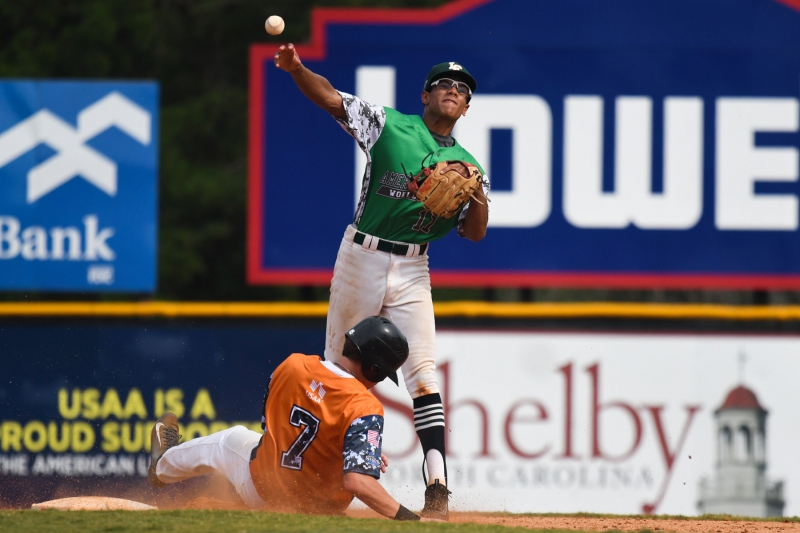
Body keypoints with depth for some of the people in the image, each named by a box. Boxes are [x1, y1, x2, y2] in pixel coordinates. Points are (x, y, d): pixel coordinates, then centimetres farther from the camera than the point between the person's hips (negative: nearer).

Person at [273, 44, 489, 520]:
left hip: (412, 271, 1)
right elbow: (330, 96, -6)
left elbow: (476, 232, 6)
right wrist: (296, 69, -24)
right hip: (361, 260, -1)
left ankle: (437, 486, -19)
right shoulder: (389, 125, 4)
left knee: (423, 373, -12)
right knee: (340, 369, 6)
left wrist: (475, 191, -13)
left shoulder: (467, 164, 11)